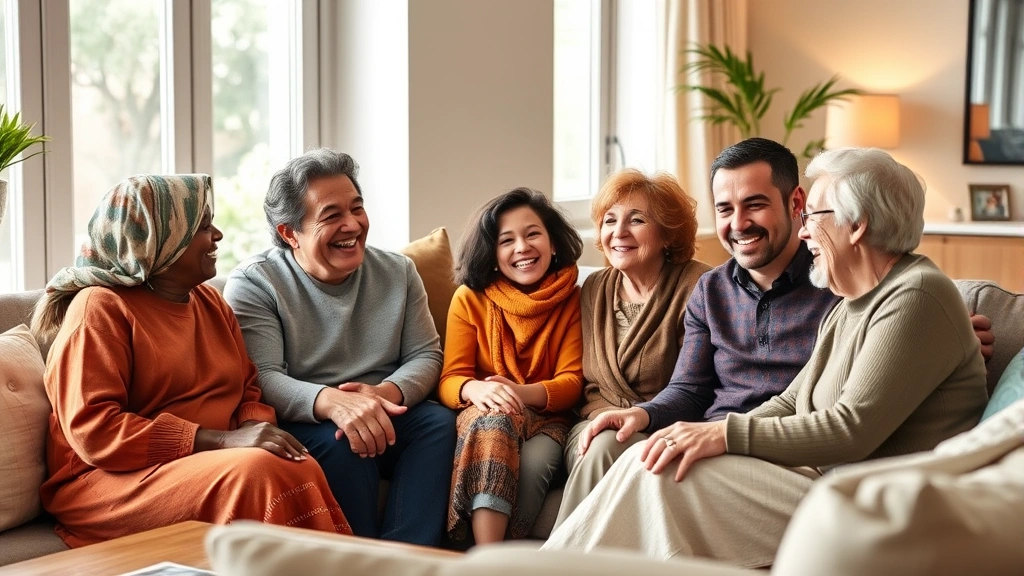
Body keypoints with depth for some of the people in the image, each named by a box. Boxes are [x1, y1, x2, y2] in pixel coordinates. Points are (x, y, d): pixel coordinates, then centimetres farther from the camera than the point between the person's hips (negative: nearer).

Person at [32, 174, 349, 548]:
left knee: (300, 471, -25)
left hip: (206, 465, 6)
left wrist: (255, 426, -10)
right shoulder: (100, 308, -7)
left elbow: (248, 391, 17)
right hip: (112, 481, -6)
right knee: (260, 473, -31)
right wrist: (223, 440, -24)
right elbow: (93, 431, -16)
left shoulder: (211, 301, 16)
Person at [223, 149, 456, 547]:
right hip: (301, 425, -4)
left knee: (440, 421, -24)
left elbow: (425, 355, 3)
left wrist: (387, 392, -21)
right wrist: (331, 401, -37)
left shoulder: (398, 271, 8)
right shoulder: (253, 284, -6)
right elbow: (264, 378, -16)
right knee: (341, 441, -34)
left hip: (385, 418, 4)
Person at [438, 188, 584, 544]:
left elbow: (572, 381, -4)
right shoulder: (470, 298, 2)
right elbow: (450, 380, -3)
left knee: (533, 462, -35)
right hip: (483, 417, 0)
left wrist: (523, 392, -27)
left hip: (546, 418, 0)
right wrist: (476, 389, -29)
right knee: (496, 418, -37)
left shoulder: (572, 300, 2)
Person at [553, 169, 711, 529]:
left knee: (605, 447, -34)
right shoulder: (594, 289, 12)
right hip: (599, 424, 4)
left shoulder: (695, 286, -7)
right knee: (598, 447, -31)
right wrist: (601, 417, -2)